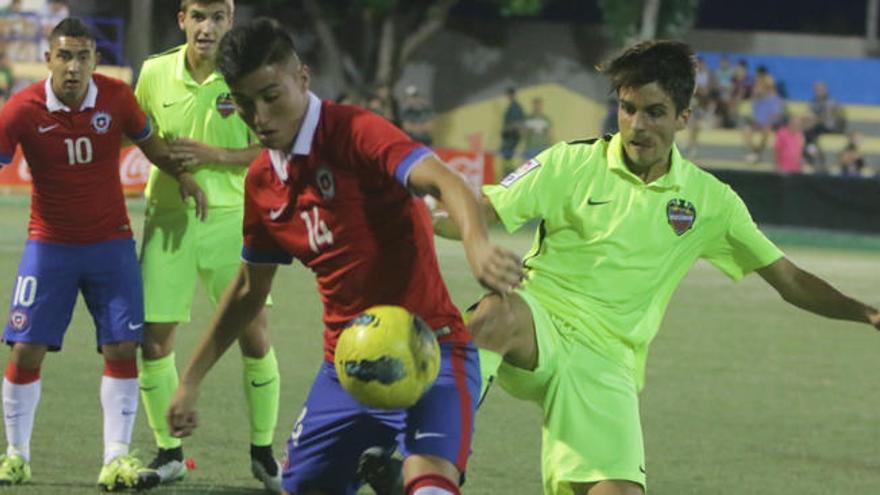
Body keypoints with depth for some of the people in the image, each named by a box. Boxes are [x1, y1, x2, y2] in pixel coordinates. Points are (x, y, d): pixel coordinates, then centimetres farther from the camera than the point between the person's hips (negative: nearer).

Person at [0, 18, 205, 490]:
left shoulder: (117, 97, -7)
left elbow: (149, 141, 9)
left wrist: (181, 174, -6)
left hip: (110, 242, 1)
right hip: (49, 244, -1)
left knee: (122, 347, -7)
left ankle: (117, 460, -3)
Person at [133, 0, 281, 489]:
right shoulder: (155, 73, 0)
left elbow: (270, 151, -6)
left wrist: (213, 155, -18)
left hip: (230, 216, -2)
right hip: (168, 217, 2)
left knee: (255, 335, -3)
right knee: (154, 339, -2)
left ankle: (263, 450, 15)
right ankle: (169, 451, 16)